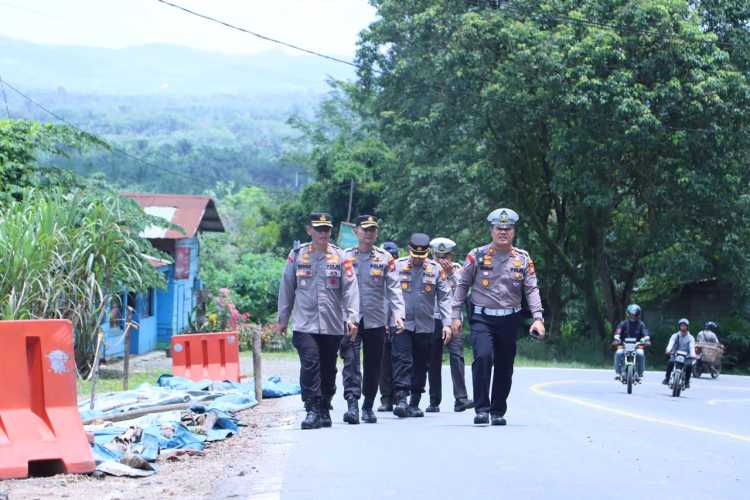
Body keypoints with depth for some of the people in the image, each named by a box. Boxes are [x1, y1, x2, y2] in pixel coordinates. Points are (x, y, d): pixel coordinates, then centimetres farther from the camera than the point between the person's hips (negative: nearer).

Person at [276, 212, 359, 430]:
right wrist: (282, 319, 11)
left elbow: (350, 289, -1)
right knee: (310, 365, -15)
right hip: (304, 324, -1)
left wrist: (352, 317, -12)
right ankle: (312, 410, -12)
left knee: (328, 369, 9)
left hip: (333, 325, 1)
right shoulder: (297, 255, 5)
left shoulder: (340, 257, 4)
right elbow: (286, 288, 10)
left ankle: (324, 410, 22)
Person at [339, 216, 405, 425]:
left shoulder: (385, 258, 5)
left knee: (373, 366, 7)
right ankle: (352, 405, -20)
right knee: (350, 361, -14)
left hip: (376, 320, 1)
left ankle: (368, 407, 19)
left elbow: (394, 288, -1)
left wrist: (398, 313, -14)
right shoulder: (345, 256, 6)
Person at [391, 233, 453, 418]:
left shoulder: (436, 269, 5)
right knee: (402, 361, -12)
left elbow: (444, 297, 6)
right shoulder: (397, 266, 2)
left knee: (420, 365, 6)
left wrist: (447, 323, -2)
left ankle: (414, 403, 14)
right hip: (402, 324, -2)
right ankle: (401, 399, -18)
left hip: (425, 326, 2)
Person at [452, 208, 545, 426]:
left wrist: (538, 318, -9)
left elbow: (531, 290, 3)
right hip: (481, 318, -3)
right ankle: (481, 408, -16)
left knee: (505, 368, 8)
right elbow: (462, 285, 5)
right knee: (483, 356, -23)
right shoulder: (477, 256, 0)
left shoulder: (523, 259, 5)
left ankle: (498, 411, 23)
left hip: (509, 320, 3)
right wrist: (456, 316, 1)